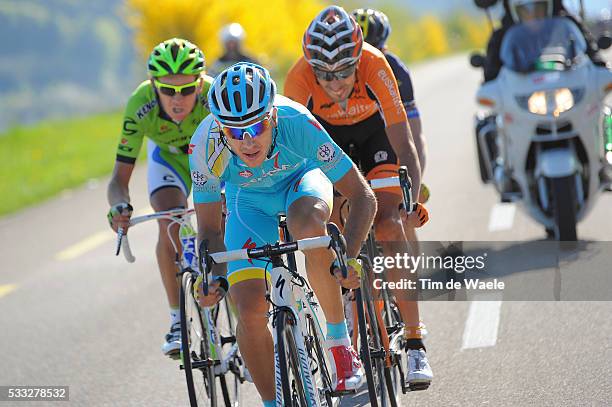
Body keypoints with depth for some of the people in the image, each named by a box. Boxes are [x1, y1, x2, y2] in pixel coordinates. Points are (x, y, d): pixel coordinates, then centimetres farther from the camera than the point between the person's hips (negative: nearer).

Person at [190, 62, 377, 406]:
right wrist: (216, 278, -37)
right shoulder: (206, 147, -34)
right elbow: (209, 230, -20)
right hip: (249, 199, 2)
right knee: (250, 310, -14)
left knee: (310, 227, -37)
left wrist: (347, 260, -46)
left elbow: (363, 197, -33)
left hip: (300, 179, -2)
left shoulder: (297, 123, -39)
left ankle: (340, 342, -19)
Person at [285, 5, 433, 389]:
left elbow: (403, 142, -36)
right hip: (327, 138, 2)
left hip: (373, 132, -1)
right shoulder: (300, 77, -35)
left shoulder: (375, 66, -37)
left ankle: (415, 345, -14)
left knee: (390, 229, -17)